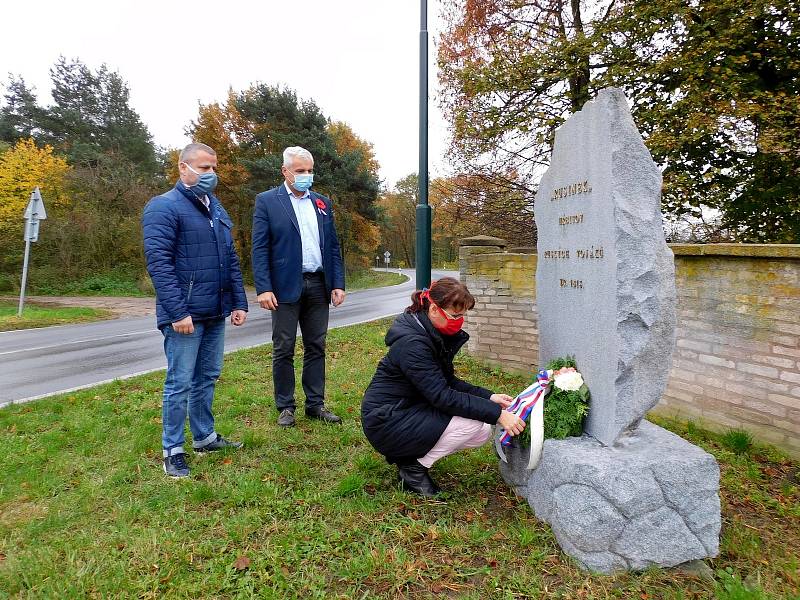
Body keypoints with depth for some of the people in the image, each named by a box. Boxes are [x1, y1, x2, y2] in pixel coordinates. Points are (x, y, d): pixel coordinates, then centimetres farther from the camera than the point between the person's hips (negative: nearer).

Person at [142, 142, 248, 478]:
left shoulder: (216, 209, 15)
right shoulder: (164, 207, -9)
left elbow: (231, 260, 17)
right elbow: (158, 262, -17)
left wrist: (239, 302, 10)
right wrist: (178, 311, -22)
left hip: (215, 313, 7)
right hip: (185, 315, -7)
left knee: (207, 378, 15)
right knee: (180, 383, 0)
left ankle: (205, 437, 29)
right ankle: (173, 451, 14)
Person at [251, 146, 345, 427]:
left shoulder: (322, 203, 13)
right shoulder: (267, 201, 0)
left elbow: (333, 246, 13)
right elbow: (260, 248, -5)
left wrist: (338, 283, 4)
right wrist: (263, 288, -14)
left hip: (318, 286, 4)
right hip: (286, 287, -4)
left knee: (316, 348, 9)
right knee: (283, 350, 4)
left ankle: (315, 404, 19)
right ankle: (285, 407, 16)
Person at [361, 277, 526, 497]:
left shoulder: (436, 336, 3)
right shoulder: (412, 342, -26)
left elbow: (448, 382, 9)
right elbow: (442, 396, -29)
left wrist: (488, 396, -5)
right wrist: (497, 413, -29)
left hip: (409, 409, 9)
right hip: (386, 421, -9)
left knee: (484, 431, 0)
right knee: (474, 423, -21)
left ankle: (407, 453, 9)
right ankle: (413, 466, -5)